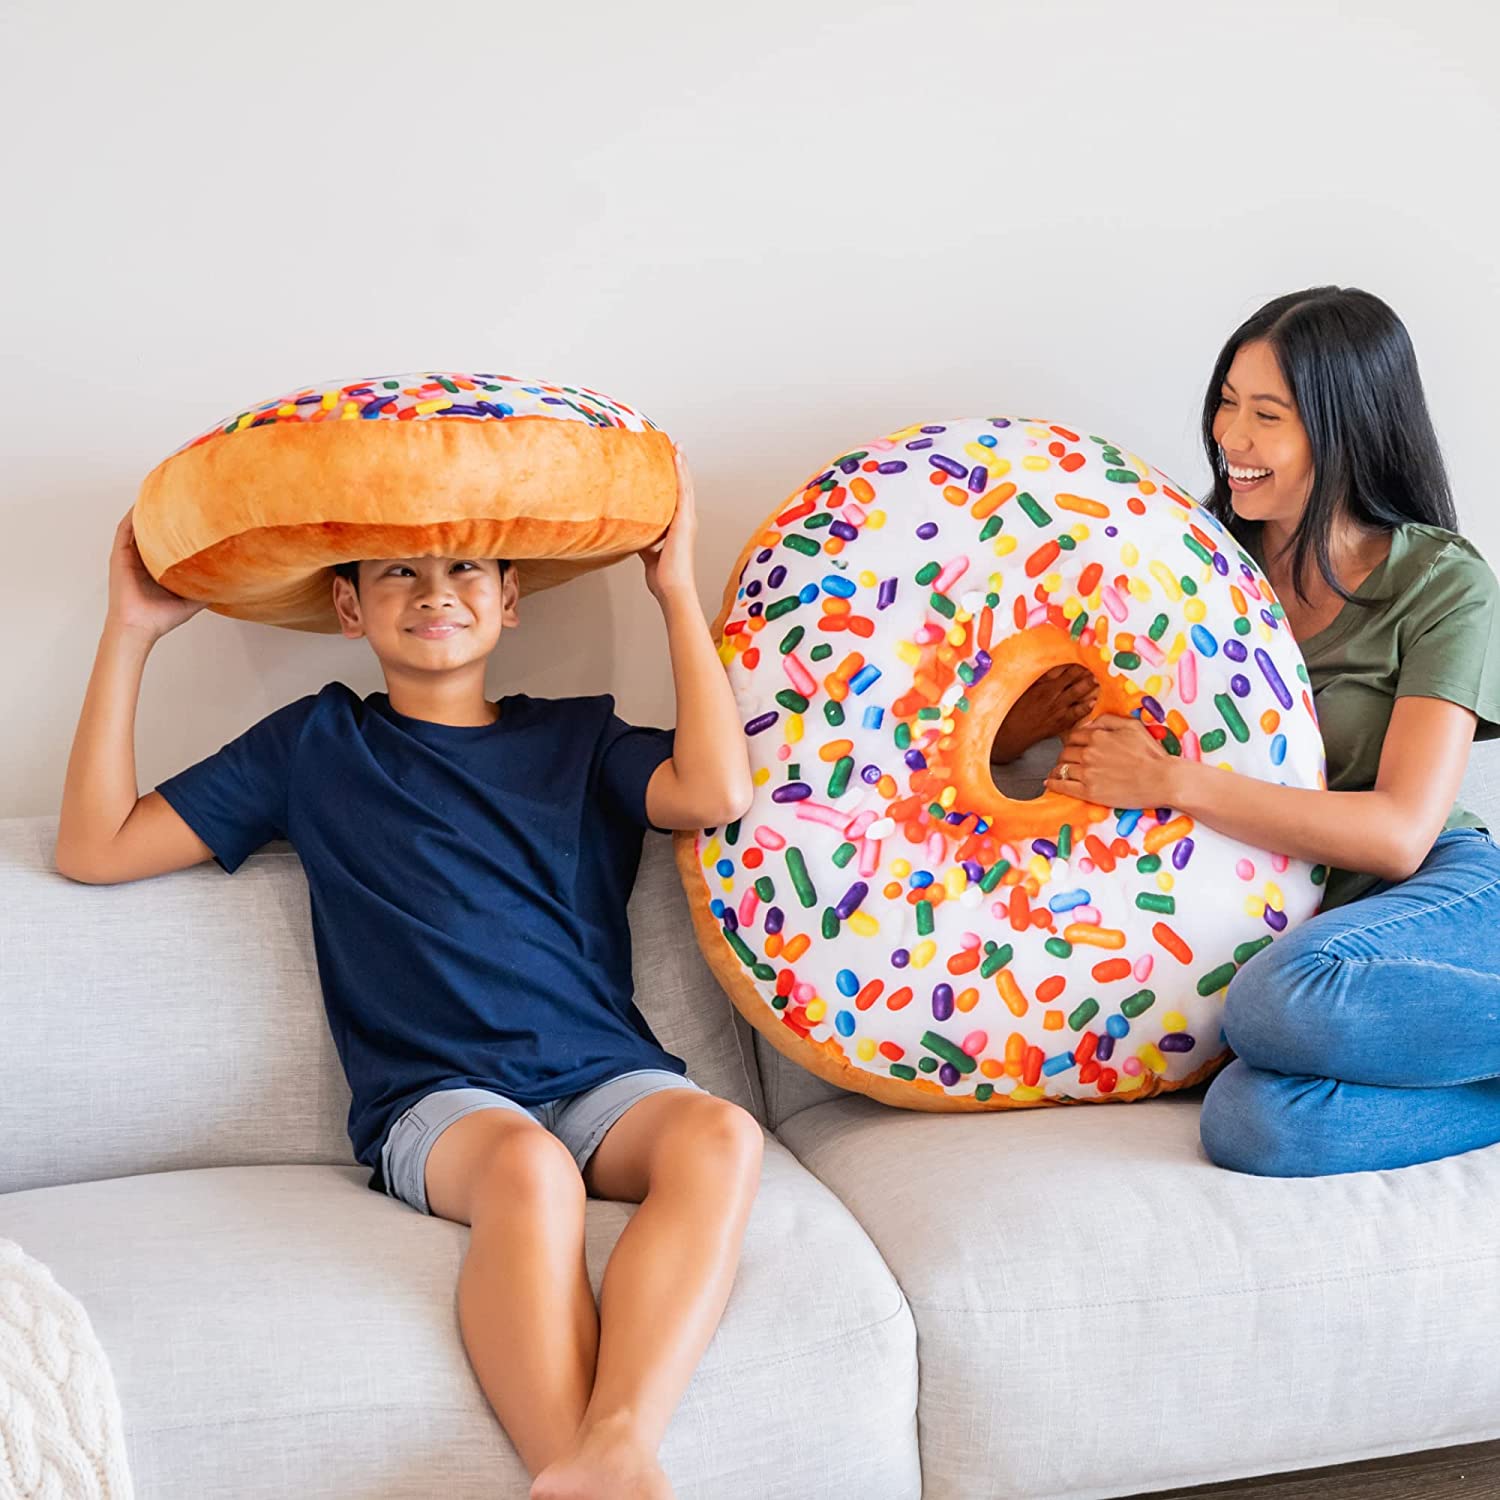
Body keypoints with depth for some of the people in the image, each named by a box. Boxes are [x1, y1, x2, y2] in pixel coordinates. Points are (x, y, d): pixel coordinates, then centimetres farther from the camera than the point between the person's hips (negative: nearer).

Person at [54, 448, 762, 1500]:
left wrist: (678, 587, 5)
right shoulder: (315, 745, 17)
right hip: (437, 1098, -1)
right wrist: (132, 632, 12)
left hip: (608, 1075, 2)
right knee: (526, 1168, -38)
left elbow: (716, 792, -2)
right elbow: (95, 848, 16)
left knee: (720, 1136, -34)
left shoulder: (577, 738, 19)